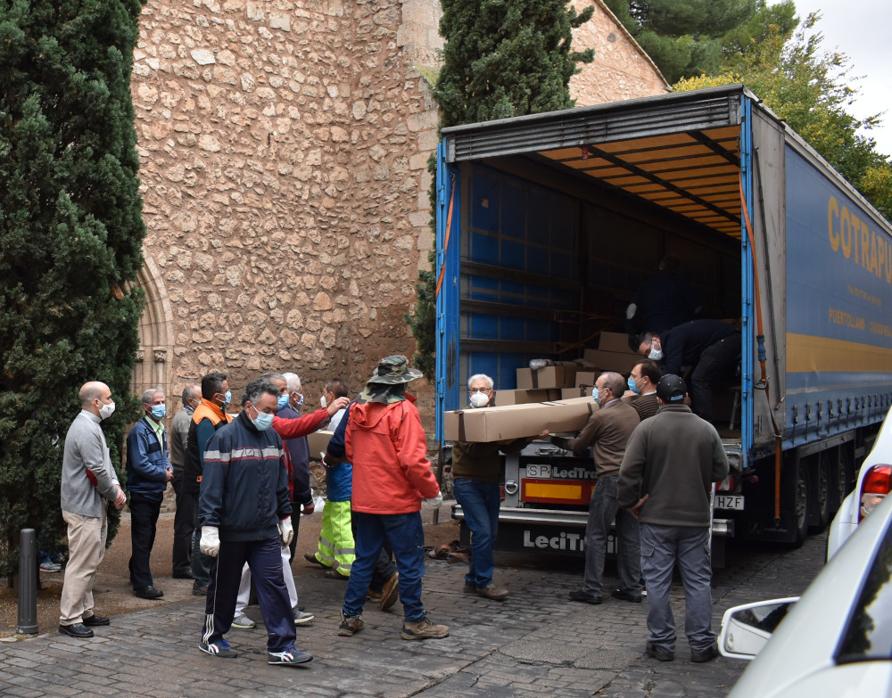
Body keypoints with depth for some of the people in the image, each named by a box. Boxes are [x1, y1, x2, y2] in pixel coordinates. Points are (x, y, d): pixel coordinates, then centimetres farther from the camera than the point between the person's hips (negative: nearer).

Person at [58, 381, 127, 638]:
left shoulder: (91, 426, 14)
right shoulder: (86, 429, -20)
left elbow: (105, 463, 16)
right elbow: (97, 471, -22)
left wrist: (116, 486, 1)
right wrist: (114, 495, -9)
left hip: (94, 507, 11)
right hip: (84, 508, -11)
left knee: (91, 562, 16)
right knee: (81, 564, -6)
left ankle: (85, 611, 25)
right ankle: (69, 619, 0)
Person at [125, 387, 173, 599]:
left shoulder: (160, 429, 11)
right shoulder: (140, 430, -17)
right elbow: (140, 464, -22)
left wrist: (169, 467, 2)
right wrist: (163, 474, -14)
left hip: (156, 492, 9)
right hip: (142, 492, -9)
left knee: (148, 536, 18)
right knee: (142, 538, -3)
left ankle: (136, 574, 31)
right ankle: (142, 584, 1)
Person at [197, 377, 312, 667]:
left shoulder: (273, 436, 8)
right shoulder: (226, 437, -12)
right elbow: (211, 486, -16)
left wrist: (285, 518, 18)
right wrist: (209, 528, -19)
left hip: (266, 531, 5)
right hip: (231, 532, -5)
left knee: (274, 584, 0)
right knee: (224, 586, 11)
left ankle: (281, 646, 3)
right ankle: (211, 638, 30)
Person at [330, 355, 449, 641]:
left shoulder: (357, 409, 5)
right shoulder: (403, 411, -15)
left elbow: (348, 450, 14)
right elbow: (413, 460, -20)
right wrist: (432, 490, -8)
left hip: (364, 500, 6)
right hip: (399, 501, -6)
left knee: (364, 559, 16)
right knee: (410, 562, 5)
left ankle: (350, 617, 21)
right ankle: (414, 622, 13)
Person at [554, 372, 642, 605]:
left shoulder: (601, 416, -10)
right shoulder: (632, 412, 12)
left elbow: (578, 447, 2)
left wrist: (557, 439, 20)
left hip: (611, 479, -7)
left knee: (596, 535, 0)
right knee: (629, 536, 11)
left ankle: (592, 589, 1)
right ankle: (631, 588, 14)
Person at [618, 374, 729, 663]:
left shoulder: (647, 428, -9)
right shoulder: (706, 429, -2)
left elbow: (628, 473, -12)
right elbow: (721, 471, 4)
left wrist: (631, 503, 0)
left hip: (657, 519, -2)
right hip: (696, 519, 2)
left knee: (658, 581, 6)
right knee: (698, 581, 10)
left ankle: (662, 642, 12)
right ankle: (702, 644, 14)